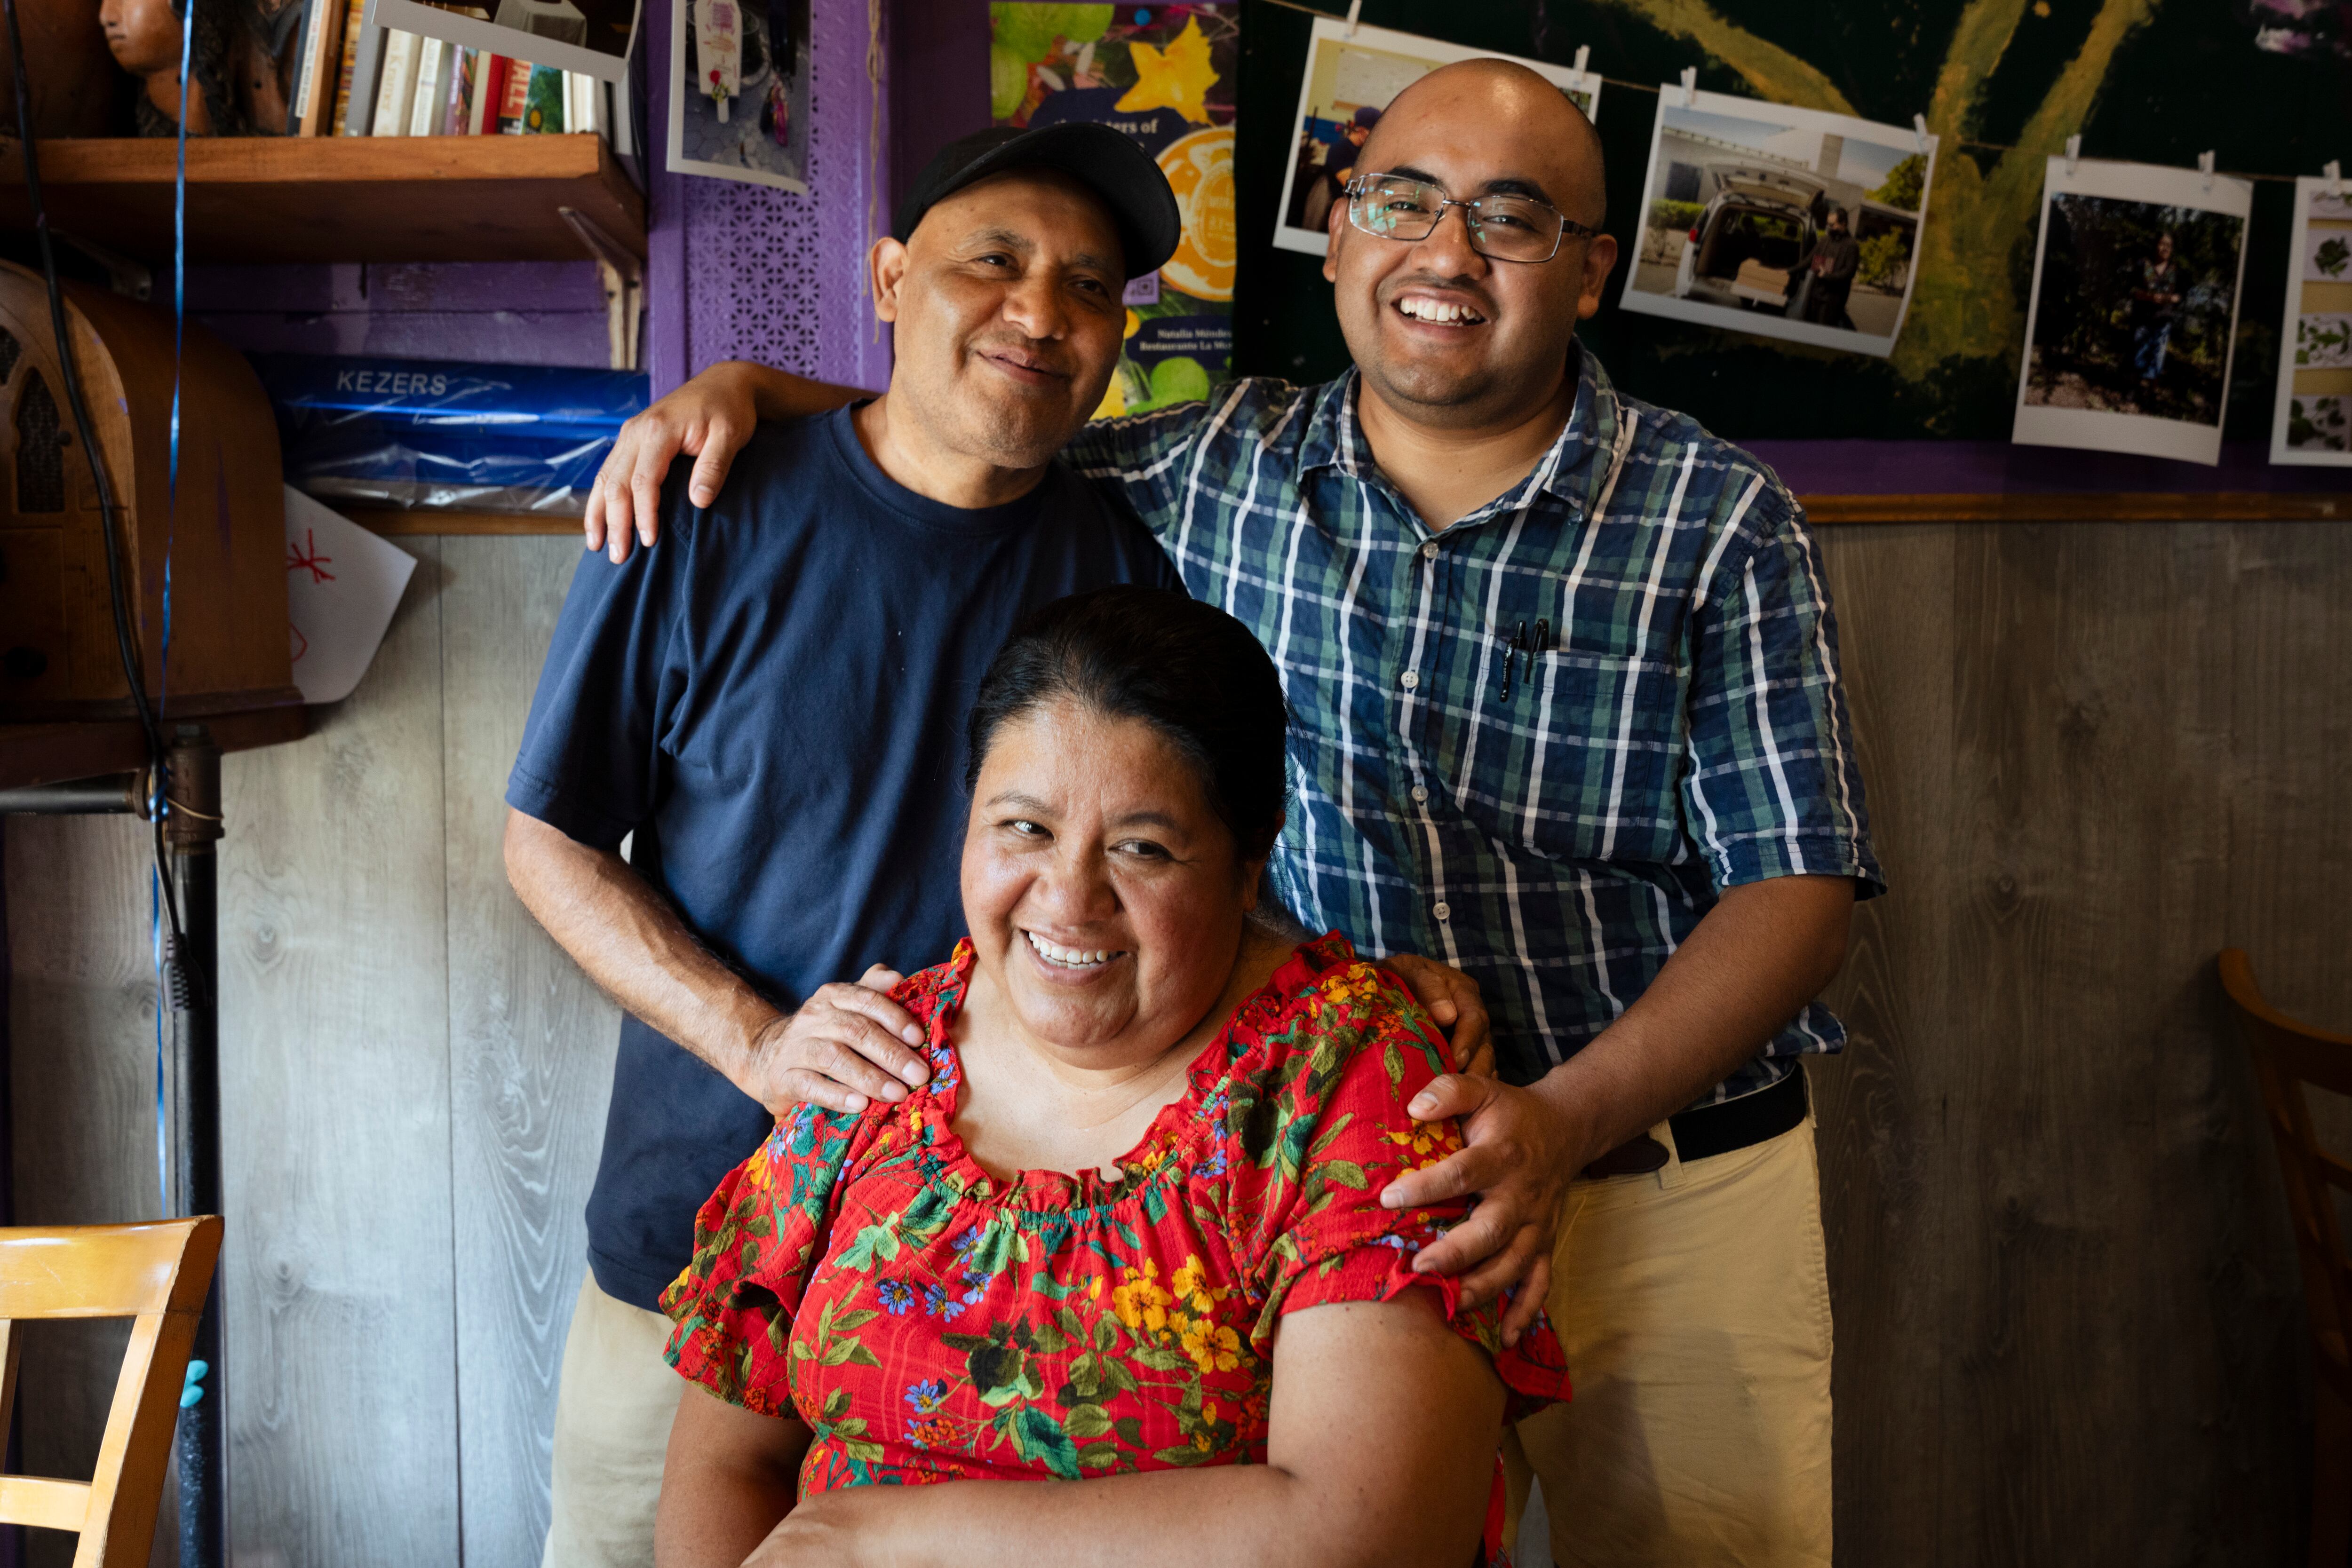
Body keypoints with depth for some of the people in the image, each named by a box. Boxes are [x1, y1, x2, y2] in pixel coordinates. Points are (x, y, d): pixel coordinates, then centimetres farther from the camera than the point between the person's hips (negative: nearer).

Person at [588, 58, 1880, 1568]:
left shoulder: (1724, 526, -6)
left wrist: (1569, 1119, -23)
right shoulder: (1217, 466, 2)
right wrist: (745, 387, -2)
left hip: (1670, 1193, -1)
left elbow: (1797, 883, -10)